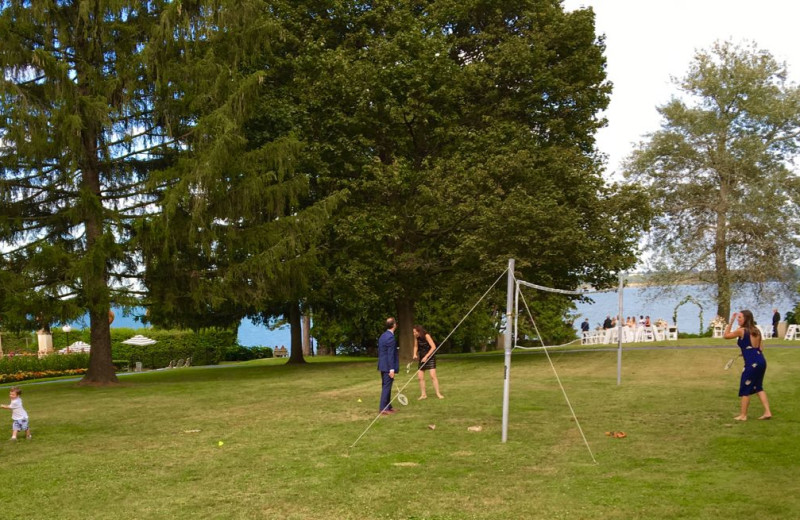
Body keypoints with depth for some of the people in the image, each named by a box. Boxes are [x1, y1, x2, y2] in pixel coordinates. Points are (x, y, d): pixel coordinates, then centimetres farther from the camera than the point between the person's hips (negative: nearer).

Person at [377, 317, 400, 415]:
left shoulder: (383, 336, 11)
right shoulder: (391, 337, -18)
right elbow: (390, 355, -21)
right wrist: (392, 369, -20)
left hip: (383, 366, 9)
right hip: (388, 366, -9)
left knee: (385, 387, 15)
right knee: (386, 387, -5)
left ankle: (388, 407, 23)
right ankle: (383, 409, -4)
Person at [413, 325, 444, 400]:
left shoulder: (426, 336, -17)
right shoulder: (417, 337, 0)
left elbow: (433, 347, -19)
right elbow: (416, 346, 15)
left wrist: (426, 356, -20)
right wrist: (415, 354, -4)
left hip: (430, 358, -6)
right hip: (422, 359, 6)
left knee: (433, 376, -14)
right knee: (420, 377, 1)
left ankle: (438, 393, -5)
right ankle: (423, 394, 12)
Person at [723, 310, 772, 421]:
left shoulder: (741, 331, -9)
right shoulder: (756, 330, 13)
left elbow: (726, 336, 4)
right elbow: (761, 348, 14)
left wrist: (730, 322, 6)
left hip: (751, 363, -8)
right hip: (761, 361, 8)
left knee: (745, 389, 4)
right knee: (758, 387, 19)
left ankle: (743, 415, 10)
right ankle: (767, 412, 14)